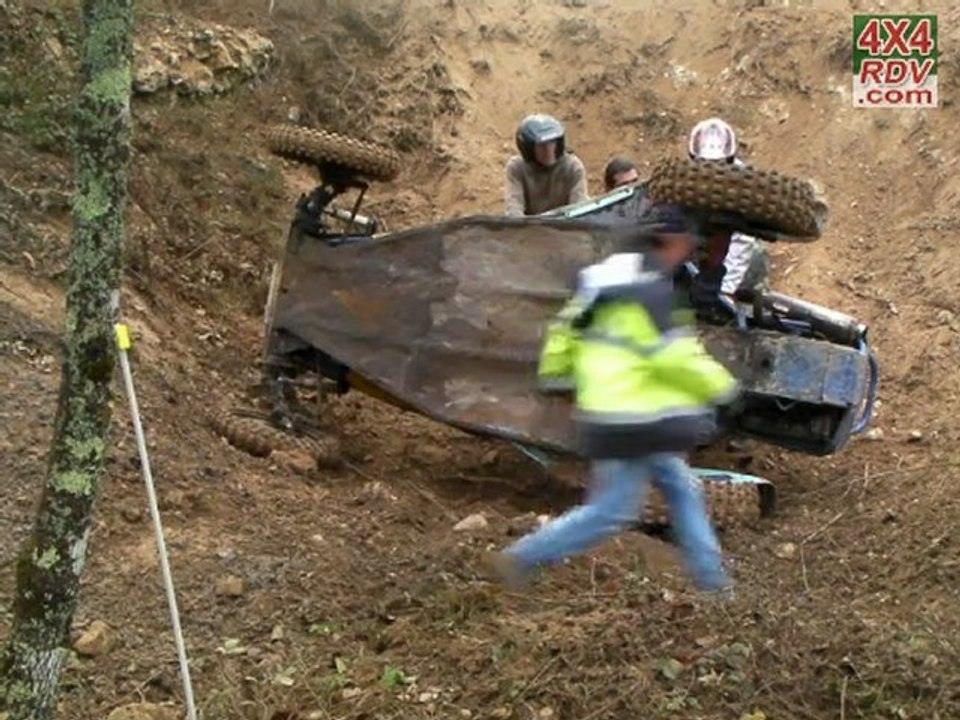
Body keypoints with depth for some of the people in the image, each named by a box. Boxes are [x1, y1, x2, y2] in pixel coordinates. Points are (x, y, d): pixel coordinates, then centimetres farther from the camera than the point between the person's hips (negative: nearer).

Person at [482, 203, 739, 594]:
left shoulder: (614, 277, 11)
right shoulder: (648, 291, -18)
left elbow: (565, 328, 16)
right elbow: (672, 355, -20)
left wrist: (553, 373, 27)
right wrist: (720, 385, -7)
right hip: (631, 421, -10)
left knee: (683, 491, 16)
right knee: (611, 511, -3)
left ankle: (712, 580, 25)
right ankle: (517, 559, 2)